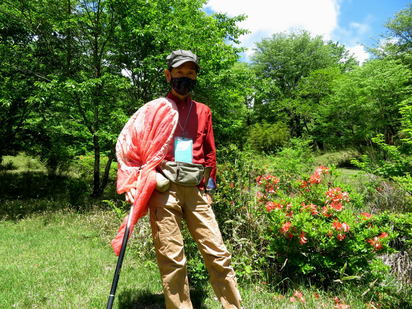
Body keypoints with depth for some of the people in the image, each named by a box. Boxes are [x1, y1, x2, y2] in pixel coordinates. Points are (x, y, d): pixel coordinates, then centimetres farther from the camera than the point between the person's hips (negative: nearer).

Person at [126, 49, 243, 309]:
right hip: (164, 189, -2)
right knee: (171, 259, 0)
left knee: (218, 253, 4)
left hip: (195, 190, 3)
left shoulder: (203, 111, 17)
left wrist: (210, 184, 12)